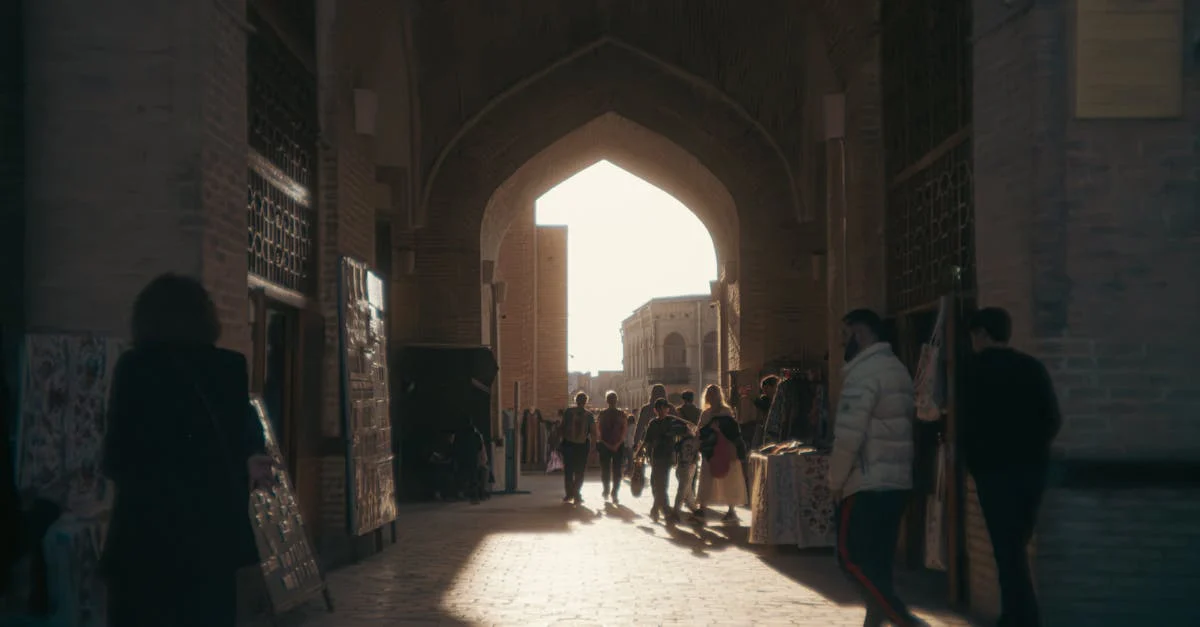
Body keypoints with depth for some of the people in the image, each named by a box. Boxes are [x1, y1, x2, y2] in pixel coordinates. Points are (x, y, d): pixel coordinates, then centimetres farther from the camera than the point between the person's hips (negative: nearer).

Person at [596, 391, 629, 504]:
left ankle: (615, 494, -2)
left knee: (617, 472, -5)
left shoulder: (621, 414, 6)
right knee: (605, 470, 1)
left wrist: (618, 444, -9)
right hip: (605, 446, 0)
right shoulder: (602, 414, 6)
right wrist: (607, 445, -7)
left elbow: (625, 430, 1)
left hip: (618, 446, 0)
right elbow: (600, 431, 3)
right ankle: (606, 491, 21)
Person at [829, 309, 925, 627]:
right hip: (896, 482, 9)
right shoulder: (898, 369, 16)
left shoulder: (864, 372, -14)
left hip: (866, 484, -9)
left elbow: (849, 436, -20)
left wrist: (836, 481, -8)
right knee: (877, 561, 12)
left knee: (852, 558, -7)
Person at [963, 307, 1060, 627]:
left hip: (996, 468, -6)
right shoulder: (1033, 367, 10)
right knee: (1015, 545, 15)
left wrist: (973, 461, 4)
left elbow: (972, 422, -9)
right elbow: (1053, 418, 8)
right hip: (1031, 466, 6)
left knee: (1007, 548, -5)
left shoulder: (979, 369, -5)